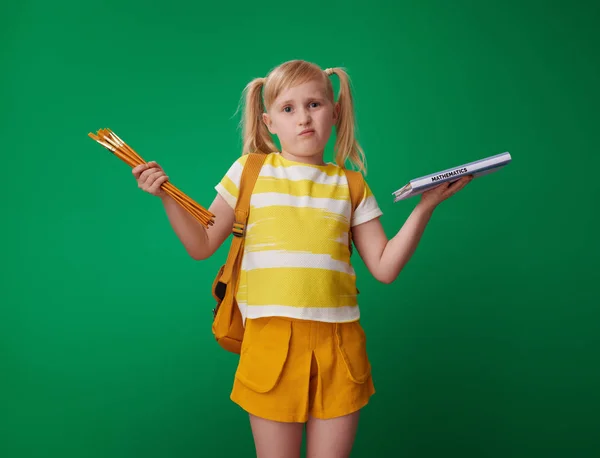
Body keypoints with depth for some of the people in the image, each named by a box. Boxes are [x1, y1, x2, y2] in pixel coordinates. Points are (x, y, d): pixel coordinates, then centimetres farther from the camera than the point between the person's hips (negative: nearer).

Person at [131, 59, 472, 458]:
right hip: (271, 339, -1)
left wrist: (425, 206, -1)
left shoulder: (350, 186, 8)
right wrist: (167, 196, -6)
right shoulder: (250, 172, 5)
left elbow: (385, 267, 4)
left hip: (339, 343, 2)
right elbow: (202, 246, 6)